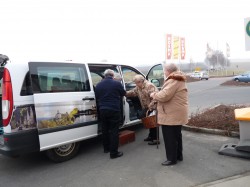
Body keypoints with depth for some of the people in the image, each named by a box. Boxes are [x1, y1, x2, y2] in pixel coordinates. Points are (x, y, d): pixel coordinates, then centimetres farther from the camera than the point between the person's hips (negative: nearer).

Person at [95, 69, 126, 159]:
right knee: (114, 131, 1)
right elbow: (123, 93, 7)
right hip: (114, 110, -5)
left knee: (105, 129, 19)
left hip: (102, 110, 5)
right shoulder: (117, 83, -9)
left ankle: (106, 148, 32)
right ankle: (114, 152, 4)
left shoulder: (98, 85, 5)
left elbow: (97, 98, 12)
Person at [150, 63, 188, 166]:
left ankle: (172, 159, 12)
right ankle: (179, 155, 33)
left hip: (171, 115, -11)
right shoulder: (178, 80, 14)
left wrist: (154, 94, -12)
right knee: (176, 135, 20)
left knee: (170, 137, 1)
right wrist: (157, 94, 8)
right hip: (176, 114, 11)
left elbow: (164, 95, -29)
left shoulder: (173, 81, -21)